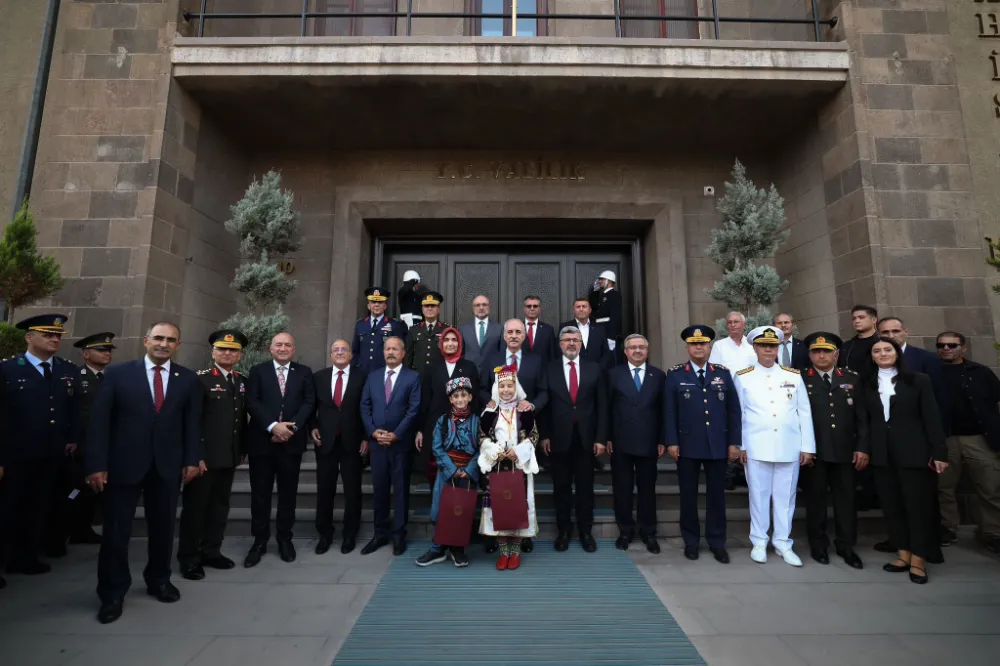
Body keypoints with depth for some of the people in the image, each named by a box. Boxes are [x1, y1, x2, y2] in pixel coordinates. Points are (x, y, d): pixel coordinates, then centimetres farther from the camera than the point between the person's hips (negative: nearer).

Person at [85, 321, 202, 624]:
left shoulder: (188, 379, 2)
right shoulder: (117, 373, -2)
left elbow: (192, 423, 3)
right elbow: (99, 420, -5)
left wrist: (192, 460, -2)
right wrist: (96, 464, -10)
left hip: (168, 465, 2)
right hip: (123, 464, -1)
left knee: (163, 528, 13)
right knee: (116, 530, 7)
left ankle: (159, 580, 33)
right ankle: (113, 593, 25)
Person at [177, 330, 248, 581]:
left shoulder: (242, 382, 10)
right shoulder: (200, 378, -8)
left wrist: (241, 450, 11)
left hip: (229, 456, 6)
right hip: (204, 455, -6)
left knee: (220, 505, 14)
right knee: (195, 506, 6)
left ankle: (211, 552, 27)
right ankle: (189, 559, 19)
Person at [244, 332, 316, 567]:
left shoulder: (304, 372, 8)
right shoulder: (258, 371, 6)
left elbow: (309, 402, 0)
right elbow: (251, 402, -4)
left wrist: (291, 426, -14)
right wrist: (273, 426, -16)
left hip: (291, 441, 1)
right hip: (262, 440, 0)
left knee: (288, 493, 9)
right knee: (260, 493, 7)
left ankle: (285, 539, 22)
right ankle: (259, 540, 21)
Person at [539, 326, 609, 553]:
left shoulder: (595, 369, 3)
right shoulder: (549, 370, 1)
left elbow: (602, 406, 2)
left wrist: (601, 438, -3)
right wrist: (544, 435, -5)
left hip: (586, 438, 1)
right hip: (559, 438, 0)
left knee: (585, 487, 11)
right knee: (561, 488, 10)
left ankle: (585, 532, 26)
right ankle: (563, 531, 25)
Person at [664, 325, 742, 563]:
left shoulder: (723, 373, 6)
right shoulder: (675, 374, 0)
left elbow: (734, 409, 6)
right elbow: (669, 411, -3)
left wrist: (734, 442, 1)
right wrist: (671, 442, -8)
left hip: (717, 445, 2)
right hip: (687, 445, -1)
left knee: (716, 494, 10)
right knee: (688, 494, 8)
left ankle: (717, 543, 24)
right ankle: (691, 541, 22)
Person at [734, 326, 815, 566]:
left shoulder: (794, 376, 7)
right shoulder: (743, 377, 2)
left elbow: (805, 413, 6)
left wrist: (807, 447, 3)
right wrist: (739, 445, -2)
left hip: (789, 447, 2)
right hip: (756, 447, -2)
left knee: (786, 496, 9)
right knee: (759, 495, 6)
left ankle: (782, 542, 23)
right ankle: (759, 542, 19)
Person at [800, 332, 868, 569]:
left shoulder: (852, 378, 8)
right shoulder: (800, 380, -2)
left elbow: (862, 416, 6)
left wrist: (862, 447, 1)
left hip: (845, 450, 3)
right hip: (813, 451, -2)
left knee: (846, 498, 10)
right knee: (816, 498, 8)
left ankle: (846, 545, 25)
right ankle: (818, 544, 21)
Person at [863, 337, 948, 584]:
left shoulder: (918, 380, 1)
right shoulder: (867, 384, 7)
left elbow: (932, 418, -2)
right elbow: (866, 419, 6)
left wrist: (939, 453, -7)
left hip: (913, 451, -3)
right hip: (882, 454, 3)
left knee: (918, 504, 2)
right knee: (891, 505, 8)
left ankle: (918, 559, 13)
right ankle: (904, 554, 19)